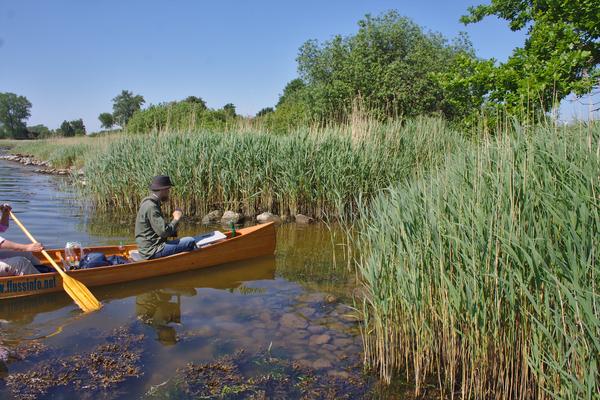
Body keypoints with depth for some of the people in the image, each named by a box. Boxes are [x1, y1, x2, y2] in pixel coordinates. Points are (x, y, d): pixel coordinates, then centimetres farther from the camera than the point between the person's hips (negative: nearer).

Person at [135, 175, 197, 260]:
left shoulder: (152, 203, 14)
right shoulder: (151, 207, -18)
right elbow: (164, 232, -23)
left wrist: (174, 232, 5)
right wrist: (176, 219, -9)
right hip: (153, 251, -11)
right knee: (191, 242, -14)